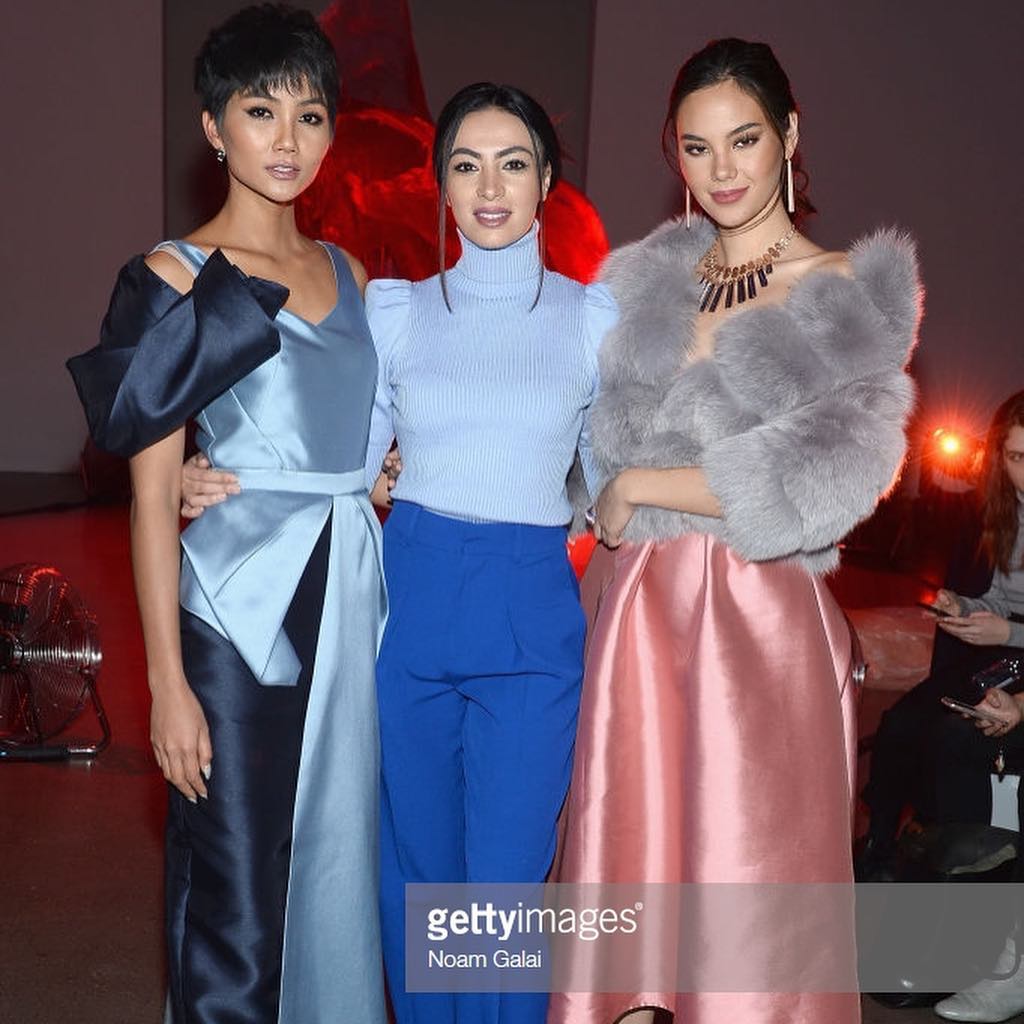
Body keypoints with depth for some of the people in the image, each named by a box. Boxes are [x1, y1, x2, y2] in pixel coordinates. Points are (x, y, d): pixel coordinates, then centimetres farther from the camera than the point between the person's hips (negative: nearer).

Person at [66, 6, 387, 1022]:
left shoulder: (347, 274, 12)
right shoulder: (177, 276, -4)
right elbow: (152, 493, -8)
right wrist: (166, 682, -11)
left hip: (353, 600, 6)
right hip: (240, 609, -5)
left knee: (337, 870, 14)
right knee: (234, 907, 2)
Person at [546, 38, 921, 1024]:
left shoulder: (851, 294, 0)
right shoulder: (642, 284, 13)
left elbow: (829, 477, -11)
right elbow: (576, 442, 17)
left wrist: (638, 486, -8)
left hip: (758, 625, -4)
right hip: (631, 614, 4)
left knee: (746, 877, 2)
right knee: (625, 865, 9)